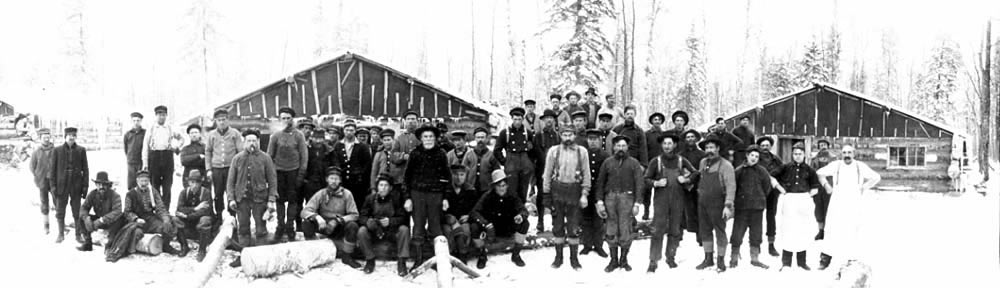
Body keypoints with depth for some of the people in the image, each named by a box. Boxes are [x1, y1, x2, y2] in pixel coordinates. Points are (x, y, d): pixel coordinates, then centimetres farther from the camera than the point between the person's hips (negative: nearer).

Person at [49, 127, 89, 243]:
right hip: (61, 185, 0)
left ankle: (78, 234, 14)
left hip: (76, 186, 0)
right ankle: (61, 234, 21)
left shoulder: (81, 150, 1)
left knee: (77, 212, 4)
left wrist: (85, 186, -1)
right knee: (60, 211, 8)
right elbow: (53, 169, 2)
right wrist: (53, 186, -4)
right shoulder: (57, 150, 0)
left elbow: (85, 169, 3)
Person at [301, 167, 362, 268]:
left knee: (353, 226, -31)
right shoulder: (321, 194, -5)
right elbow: (305, 211, -15)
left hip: (339, 229, 0)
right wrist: (317, 217, -36)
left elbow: (354, 215, -11)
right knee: (306, 222, -27)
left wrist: (337, 220, -26)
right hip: (323, 227, 0)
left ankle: (346, 256, -10)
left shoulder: (346, 194, -6)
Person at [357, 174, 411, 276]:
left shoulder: (396, 198, -5)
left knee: (404, 229, -30)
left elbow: (403, 218, -10)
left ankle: (401, 262, -22)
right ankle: (370, 260, -9)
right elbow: (362, 216, -2)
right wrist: (368, 221, -27)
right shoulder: (370, 198, -1)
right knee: (362, 231, -26)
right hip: (375, 232, 1)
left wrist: (390, 221, -29)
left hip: (392, 232, -1)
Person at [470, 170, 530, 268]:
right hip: (491, 228, -1)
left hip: (508, 230, 2)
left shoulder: (512, 197, -7)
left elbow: (524, 210, -15)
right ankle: (482, 255, -2)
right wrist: (486, 224, -41)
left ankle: (516, 254, -5)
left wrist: (521, 216, -41)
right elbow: (474, 212, -23)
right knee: (475, 228, -31)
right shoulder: (487, 197, -14)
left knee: (524, 223, -24)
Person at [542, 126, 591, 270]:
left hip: (574, 190, 0)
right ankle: (559, 256, 18)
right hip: (557, 190, 0)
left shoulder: (582, 151, 3)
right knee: (558, 225, 7)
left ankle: (574, 258, 13)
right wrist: (546, 194, 0)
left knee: (574, 226, 3)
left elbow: (586, 174, 3)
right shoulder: (553, 151, 3)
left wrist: (585, 194, -3)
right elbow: (547, 173, 4)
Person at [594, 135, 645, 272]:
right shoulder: (607, 162, 10)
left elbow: (639, 184, 0)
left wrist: (637, 203, -8)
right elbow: (600, 183, 9)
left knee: (626, 231, -1)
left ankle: (624, 260, 14)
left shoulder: (634, 163, 5)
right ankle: (613, 260, 14)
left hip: (627, 198, -2)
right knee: (611, 231, 4)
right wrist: (600, 201, 1)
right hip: (610, 198, 2)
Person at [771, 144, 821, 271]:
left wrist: (808, 195, -1)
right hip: (789, 200, -1)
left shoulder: (809, 170, 6)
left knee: (803, 231, 6)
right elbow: (772, 176, 8)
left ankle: (802, 261, 16)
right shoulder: (786, 167, 3)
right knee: (788, 231, -3)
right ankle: (786, 263, 2)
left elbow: (815, 188, 14)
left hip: (804, 201, 1)